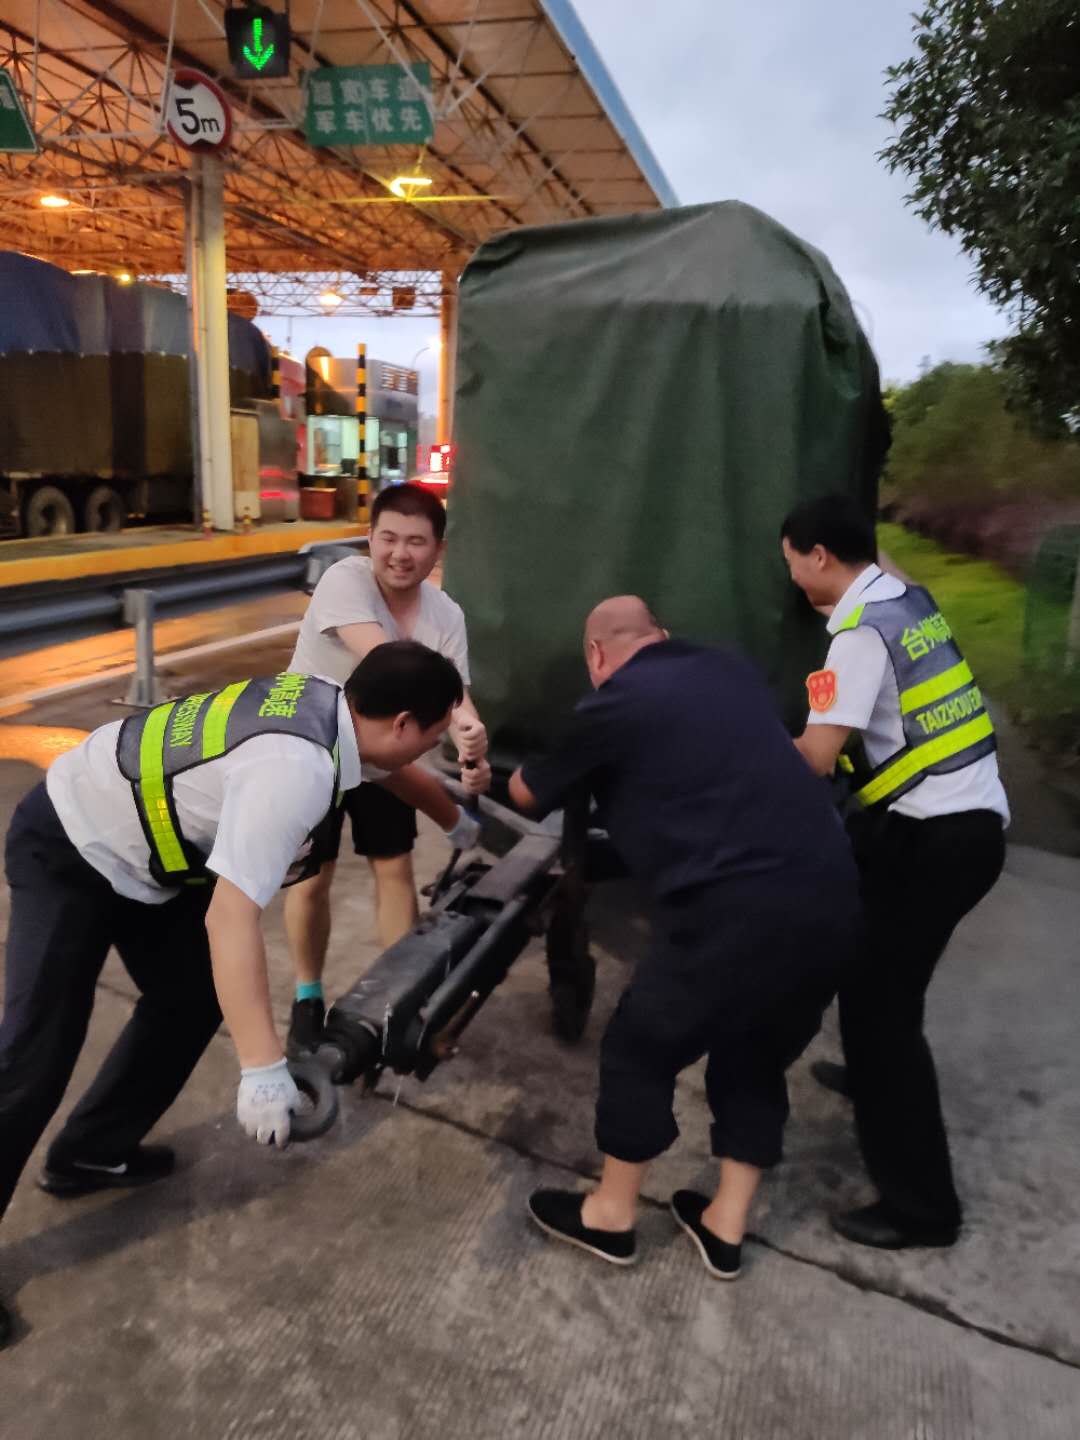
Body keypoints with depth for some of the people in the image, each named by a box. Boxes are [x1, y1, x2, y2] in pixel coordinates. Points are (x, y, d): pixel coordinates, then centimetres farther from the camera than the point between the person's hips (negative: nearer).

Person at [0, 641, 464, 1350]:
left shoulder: (326, 702, -9)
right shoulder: (296, 770, -36)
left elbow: (396, 770, 14)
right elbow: (231, 917, -39)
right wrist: (264, 1068, -38)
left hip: (135, 840, 9)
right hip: (68, 849, -9)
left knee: (191, 997, 12)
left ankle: (91, 1151, 28)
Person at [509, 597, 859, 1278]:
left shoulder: (615, 703, 1)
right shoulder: (731, 670, 18)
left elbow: (529, 795, 16)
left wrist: (523, 774, 42)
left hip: (740, 911, -7)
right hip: (830, 899, 7)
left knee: (640, 1050, 15)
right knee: (756, 1059, 25)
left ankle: (611, 1217, 32)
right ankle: (725, 1229, 36)